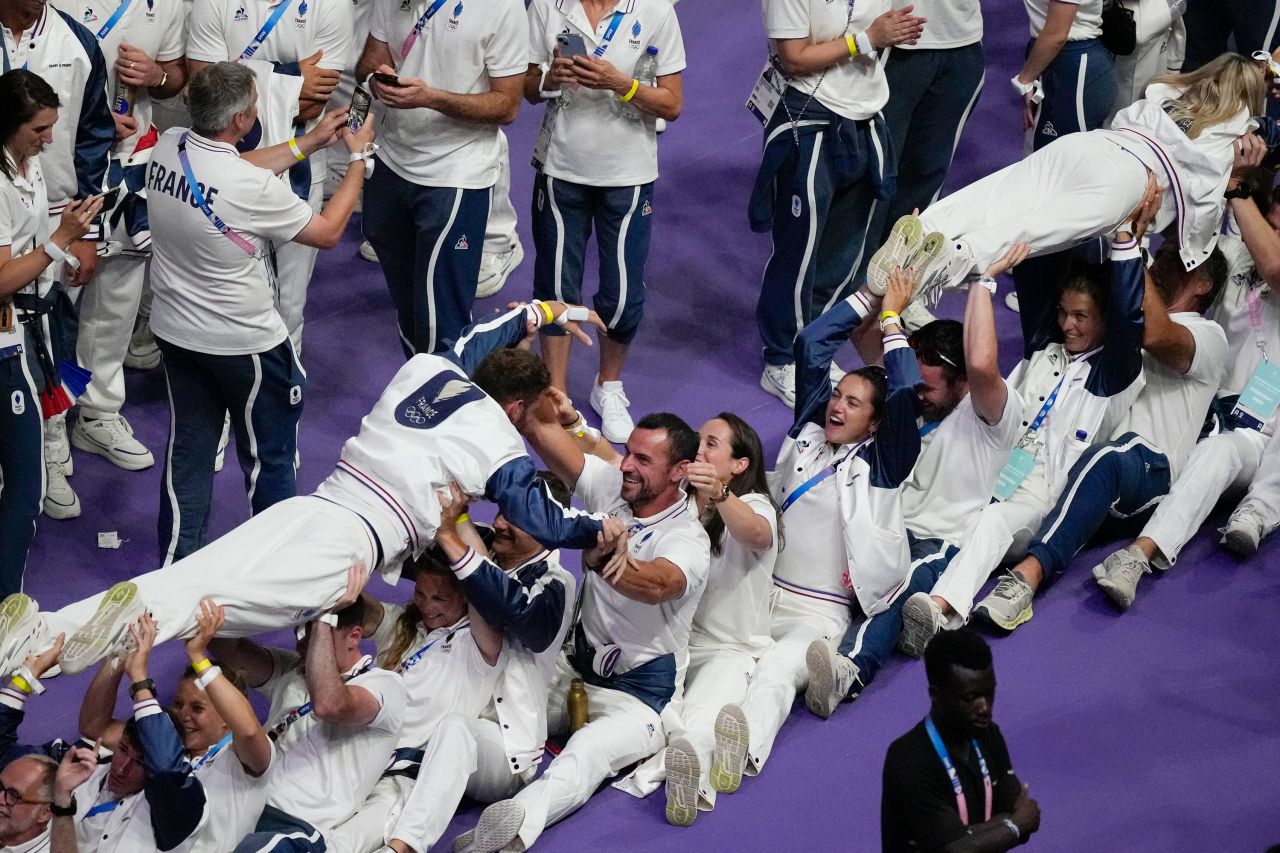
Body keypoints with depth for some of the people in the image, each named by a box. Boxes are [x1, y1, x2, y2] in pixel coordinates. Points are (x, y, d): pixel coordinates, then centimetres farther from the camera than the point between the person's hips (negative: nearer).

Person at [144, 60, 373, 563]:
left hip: (175, 331, 6)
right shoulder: (250, 189, -31)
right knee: (267, 460, 14)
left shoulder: (166, 149, -12)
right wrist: (358, 159, -4)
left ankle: (176, 566, 28)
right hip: (243, 343, -6)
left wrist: (310, 142, 11)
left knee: (188, 450, 20)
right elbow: (327, 231, -16)